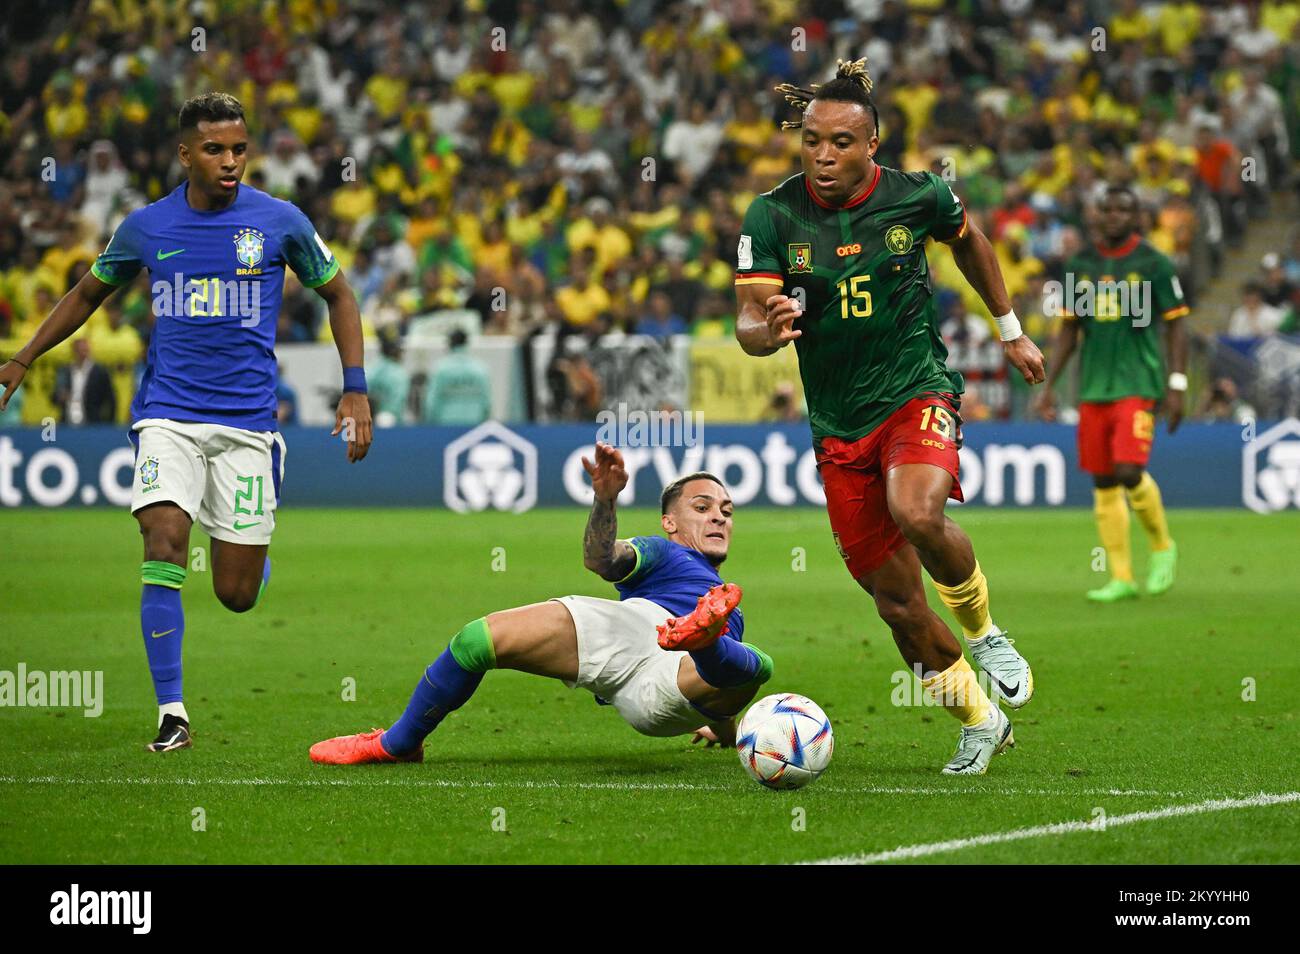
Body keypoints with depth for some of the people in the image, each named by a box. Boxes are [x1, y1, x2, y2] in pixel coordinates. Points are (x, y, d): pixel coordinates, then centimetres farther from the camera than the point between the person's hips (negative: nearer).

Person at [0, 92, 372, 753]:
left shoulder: (280, 222, -1)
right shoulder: (145, 227, 3)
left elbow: (337, 295, 12)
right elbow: (89, 293, 20)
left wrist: (356, 391, 4)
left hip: (246, 419, 0)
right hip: (168, 415, 0)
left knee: (236, 595, 0)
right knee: (164, 546, -22)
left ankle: (249, 545, 39)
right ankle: (171, 713, -16)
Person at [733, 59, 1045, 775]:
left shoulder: (918, 196, -6)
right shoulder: (772, 217, -8)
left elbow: (968, 242, 16)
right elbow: (748, 320, -11)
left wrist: (1011, 330, 23)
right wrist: (766, 330, -34)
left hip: (917, 392, -2)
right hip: (838, 425, 2)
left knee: (917, 512, -34)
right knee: (895, 598, 3)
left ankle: (983, 630, -5)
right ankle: (979, 721, 25)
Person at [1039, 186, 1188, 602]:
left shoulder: (1154, 264, -3)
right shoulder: (1081, 266, 10)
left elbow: (1175, 326, -1)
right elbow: (1068, 331, 15)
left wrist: (1176, 386, -9)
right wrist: (1048, 385, 9)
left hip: (1138, 385, -5)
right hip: (1093, 390, 5)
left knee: (1129, 471, -17)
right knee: (1103, 483, 3)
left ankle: (1163, 547, 9)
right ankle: (1121, 578, 9)